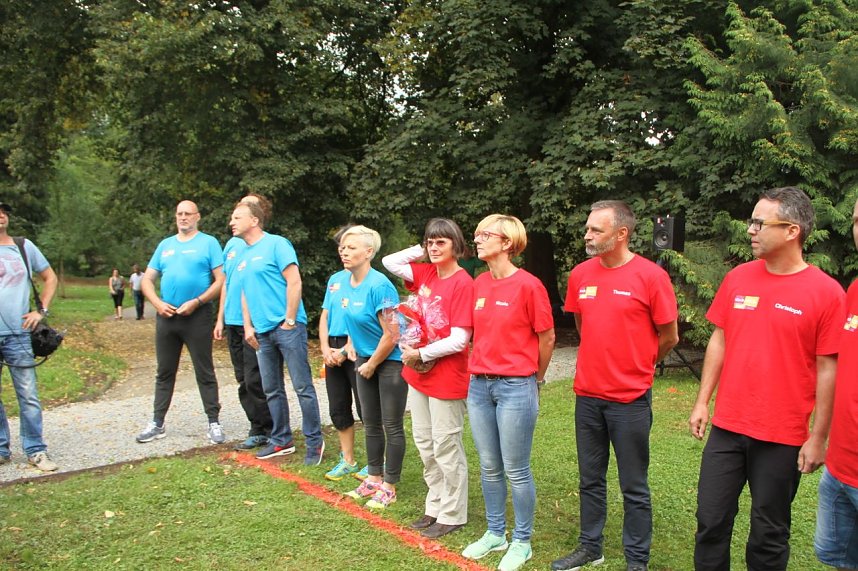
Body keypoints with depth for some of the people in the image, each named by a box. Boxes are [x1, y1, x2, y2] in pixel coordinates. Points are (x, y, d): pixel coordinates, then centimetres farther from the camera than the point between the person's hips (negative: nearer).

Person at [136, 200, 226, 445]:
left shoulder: (208, 243, 0)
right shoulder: (165, 245, 14)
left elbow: (221, 280, -8)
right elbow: (147, 280, 14)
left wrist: (196, 302, -16)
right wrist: (158, 304, -4)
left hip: (197, 316, -5)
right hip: (166, 316, 5)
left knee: (205, 372, 1)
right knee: (164, 372, 12)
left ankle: (214, 422, 9)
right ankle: (157, 423, 21)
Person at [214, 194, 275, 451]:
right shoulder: (232, 243, 13)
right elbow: (225, 283, 18)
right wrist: (221, 319, 15)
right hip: (233, 322, 7)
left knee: (255, 381, -2)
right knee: (244, 380, 12)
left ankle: (261, 431, 12)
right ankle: (259, 428, 23)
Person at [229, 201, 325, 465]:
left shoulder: (276, 244, -7)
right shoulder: (243, 255, 16)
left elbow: (294, 282, -13)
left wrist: (290, 321, -15)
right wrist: (248, 327, 11)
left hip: (287, 328, -8)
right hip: (262, 332, 8)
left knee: (303, 386, -3)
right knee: (272, 390, 13)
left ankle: (315, 442, 6)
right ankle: (281, 440, 26)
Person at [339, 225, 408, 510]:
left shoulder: (379, 286, -24)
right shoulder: (346, 283, 0)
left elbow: (391, 335, -23)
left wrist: (371, 365, -13)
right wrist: (351, 345, 5)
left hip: (390, 362, -8)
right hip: (365, 360, 8)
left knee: (392, 426, 4)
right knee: (371, 424, 17)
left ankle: (388, 487, 16)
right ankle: (374, 479, 31)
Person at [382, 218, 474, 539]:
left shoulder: (463, 283, -16)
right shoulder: (426, 274, 6)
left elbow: (459, 340, -20)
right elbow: (389, 262, 13)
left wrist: (421, 354, -13)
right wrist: (421, 251, 4)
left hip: (446, 378, -8)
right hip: (419, 373, 8)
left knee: (446, 448, 4)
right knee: (424, 445, 16)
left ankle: (452, 515, 20)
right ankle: (435, 507, 32)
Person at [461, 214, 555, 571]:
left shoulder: (528, 285, -12)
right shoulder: (479, 284, 6)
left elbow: (547, 338, -4)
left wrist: (534, 379, 7)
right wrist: (481, 368, 14)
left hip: (516, 387, -6)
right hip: (479, 384, 6)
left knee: (516, 470, 5)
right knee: (489, 467, 16)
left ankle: (522, 542, 23)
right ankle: (495, 533, 33)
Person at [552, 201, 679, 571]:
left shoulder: (650, 276, -11)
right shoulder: (580, 274, 3)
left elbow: (669, 336, -2)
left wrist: (636, 368, 9)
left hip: (630, 399, -4)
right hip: (587, 395, 5)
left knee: (634, 488, 8)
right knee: (590, 479, 17)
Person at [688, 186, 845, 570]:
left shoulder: (825, 292, -10)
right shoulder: (738, 278, 3)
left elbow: (828, 369, -8)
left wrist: (818, 438, -7)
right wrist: (702, 402, 8)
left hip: (782, 437, -3)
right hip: (726, 427, 4)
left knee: (768, 536, 11)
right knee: (711, 521, 11)